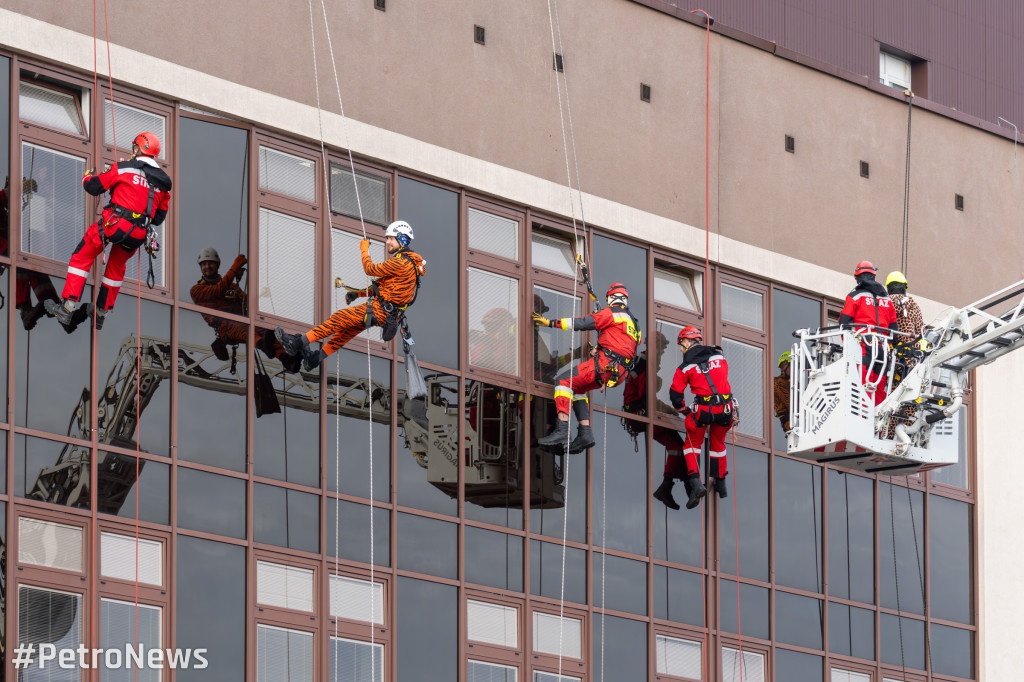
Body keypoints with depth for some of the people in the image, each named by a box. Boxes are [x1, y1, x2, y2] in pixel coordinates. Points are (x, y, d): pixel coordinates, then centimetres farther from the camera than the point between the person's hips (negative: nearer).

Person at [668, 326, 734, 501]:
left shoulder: (685, 367, 0)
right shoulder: (719, 356, 10)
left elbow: (675, 395, 3)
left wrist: (686, 411, 21)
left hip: (703, 409, -4)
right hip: (726, 408, 4)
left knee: (692, 444, 16)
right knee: (718, 443, 27)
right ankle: (720, 483, 36)